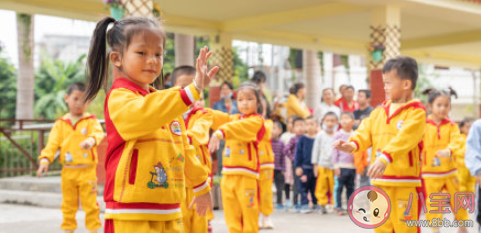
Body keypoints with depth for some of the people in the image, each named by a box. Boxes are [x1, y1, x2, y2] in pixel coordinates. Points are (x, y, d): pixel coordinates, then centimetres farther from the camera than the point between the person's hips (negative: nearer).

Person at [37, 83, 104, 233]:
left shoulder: (91, 120, -1)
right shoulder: (61, 124, 7)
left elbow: (98, 132, -20)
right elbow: (53, 143, 3)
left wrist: (91, 140, -42)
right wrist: (45, 159, -10)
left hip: (87, 171, -3)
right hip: (68, 171, 3)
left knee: (90, 203, 1)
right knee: (68, 205, 12)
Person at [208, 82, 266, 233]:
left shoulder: (257, 120, -5)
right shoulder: (235, 118, 17)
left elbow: (238, 127, -23)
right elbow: (221, 118, 4)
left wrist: (220, 133, -39)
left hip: (246, 176, -6)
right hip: (228, 175, 6)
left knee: (249, 215, -1)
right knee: (232, 218, 8)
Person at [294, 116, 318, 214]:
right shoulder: (302, 139, -1)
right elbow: (298, 153, 1)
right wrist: (298, 166, -4)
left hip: (316, 167, 1)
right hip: (305, 167, -1)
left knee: (316, 187, 10)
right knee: (304, 187, 0)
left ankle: (316, 204, 23)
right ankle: (304, 205, 6)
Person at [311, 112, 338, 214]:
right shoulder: (320, 135, 3)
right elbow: (316, 150, 6)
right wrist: (315, 164, 3)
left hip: (334, 166, 0)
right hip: (322, 165, 0)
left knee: (334, 186, 0)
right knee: (322, 186, 3)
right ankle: (322, 204, 10)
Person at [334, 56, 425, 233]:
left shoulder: (416, 112, -10)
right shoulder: (379, 112, 12)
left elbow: (404, 138, -24)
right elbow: (366, 132, 2)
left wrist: (385, 158, -37)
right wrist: (352, 144, -19)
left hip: (405, 183, -7)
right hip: (380, 182, 7)